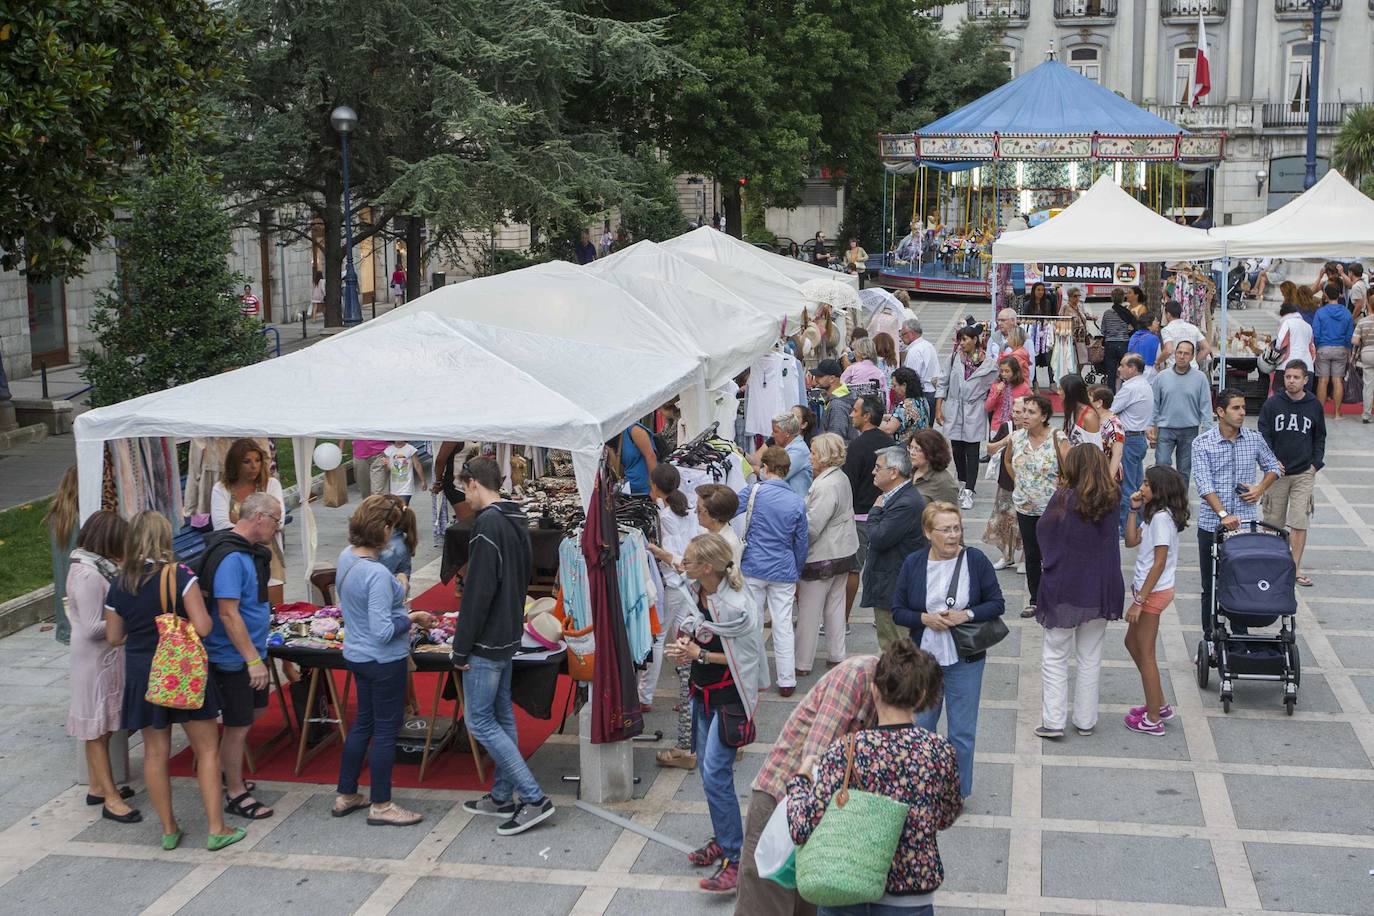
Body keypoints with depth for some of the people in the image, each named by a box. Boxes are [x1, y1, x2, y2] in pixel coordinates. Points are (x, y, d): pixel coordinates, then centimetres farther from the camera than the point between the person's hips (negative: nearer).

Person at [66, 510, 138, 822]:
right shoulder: (89, 575, -23)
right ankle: (111, 800, 5)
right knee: (98, 727, -1)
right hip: (97, 659, -10)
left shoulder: (97, 567, 7)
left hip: (106, 657, 10)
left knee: (100, 727, 18)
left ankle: (98, 786, 30)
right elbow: (93, 628, -24)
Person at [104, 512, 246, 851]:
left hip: (141, 674, 4)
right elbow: (202, 627, -18)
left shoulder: (119, 585, 1)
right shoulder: (180, 576, -14)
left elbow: (113, 636, 8)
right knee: (207, 749, 6)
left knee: (155, 753, 12)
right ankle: (216, 829, 5)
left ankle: (168, 830, 20)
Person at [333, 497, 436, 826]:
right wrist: (412, 617, -15)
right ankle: (380, 805, 15)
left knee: (363, 722, 21)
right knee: (386, 728, 5)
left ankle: (346, 795, 30)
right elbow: (383, 632, -29)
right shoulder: (378, 575, -29)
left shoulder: (346, 556, -1)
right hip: (384, 660, -9)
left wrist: (395, 589, 17)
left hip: (357, 656, 9)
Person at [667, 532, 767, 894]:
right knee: (708, 768, 16)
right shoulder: (698, 593, 1)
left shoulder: (736, 606, -23)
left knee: (715, 773, -12)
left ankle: (735, 858, -6)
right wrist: (685, 643, -3)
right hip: (702, 691, 9)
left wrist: (701, 655, -19)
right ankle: (722, 840, 31)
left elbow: (744, 657, -18)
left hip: (729, 697, -9)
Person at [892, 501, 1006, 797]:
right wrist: (925, 619, -18)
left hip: (965, 660, -1)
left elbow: (997, 604, -3)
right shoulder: (913, 563, -4)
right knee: (919, 728, 12)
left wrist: (966, 614, -19)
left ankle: (958, 792, 24)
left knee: (962, 732, 7)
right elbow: (898, 611, 1)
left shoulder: (975, 560, -8)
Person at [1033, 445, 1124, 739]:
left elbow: (1042, 531, -5)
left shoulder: (1064, 499, -17)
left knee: (1055, 656, 8)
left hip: (1064, 589, -4)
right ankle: (1085, 720, 21)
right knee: (1090, 659, 15)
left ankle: (1053, 721, 4)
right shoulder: (1113, 499, -6)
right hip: (1101, 589, 4)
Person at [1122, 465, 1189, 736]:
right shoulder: (1154, 515, 9)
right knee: (1132, 643, 21)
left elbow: (1159, 564, -23)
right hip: (1146, 589, 10)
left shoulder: (1162, 518, -21)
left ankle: (1153, 719, 10)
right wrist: (1134, 510, 2)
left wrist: (1139, 601, -21)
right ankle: (1160, 705, 29)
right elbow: (1131, 541, 9)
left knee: (1145, 653, 0)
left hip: (1154, 592, -10)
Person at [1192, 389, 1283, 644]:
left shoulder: (1255, 439, 2)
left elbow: (1273, 467, 18)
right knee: (1210, 586, 8)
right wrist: (1223, 514, -29)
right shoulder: (1202, 443, -8)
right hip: (1211, 524, -2)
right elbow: (1203, 484, -18)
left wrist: (1261, 489, -2)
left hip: (1244, 523, 2)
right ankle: (1210, 639, 18)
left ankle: (1240, 637, 19)